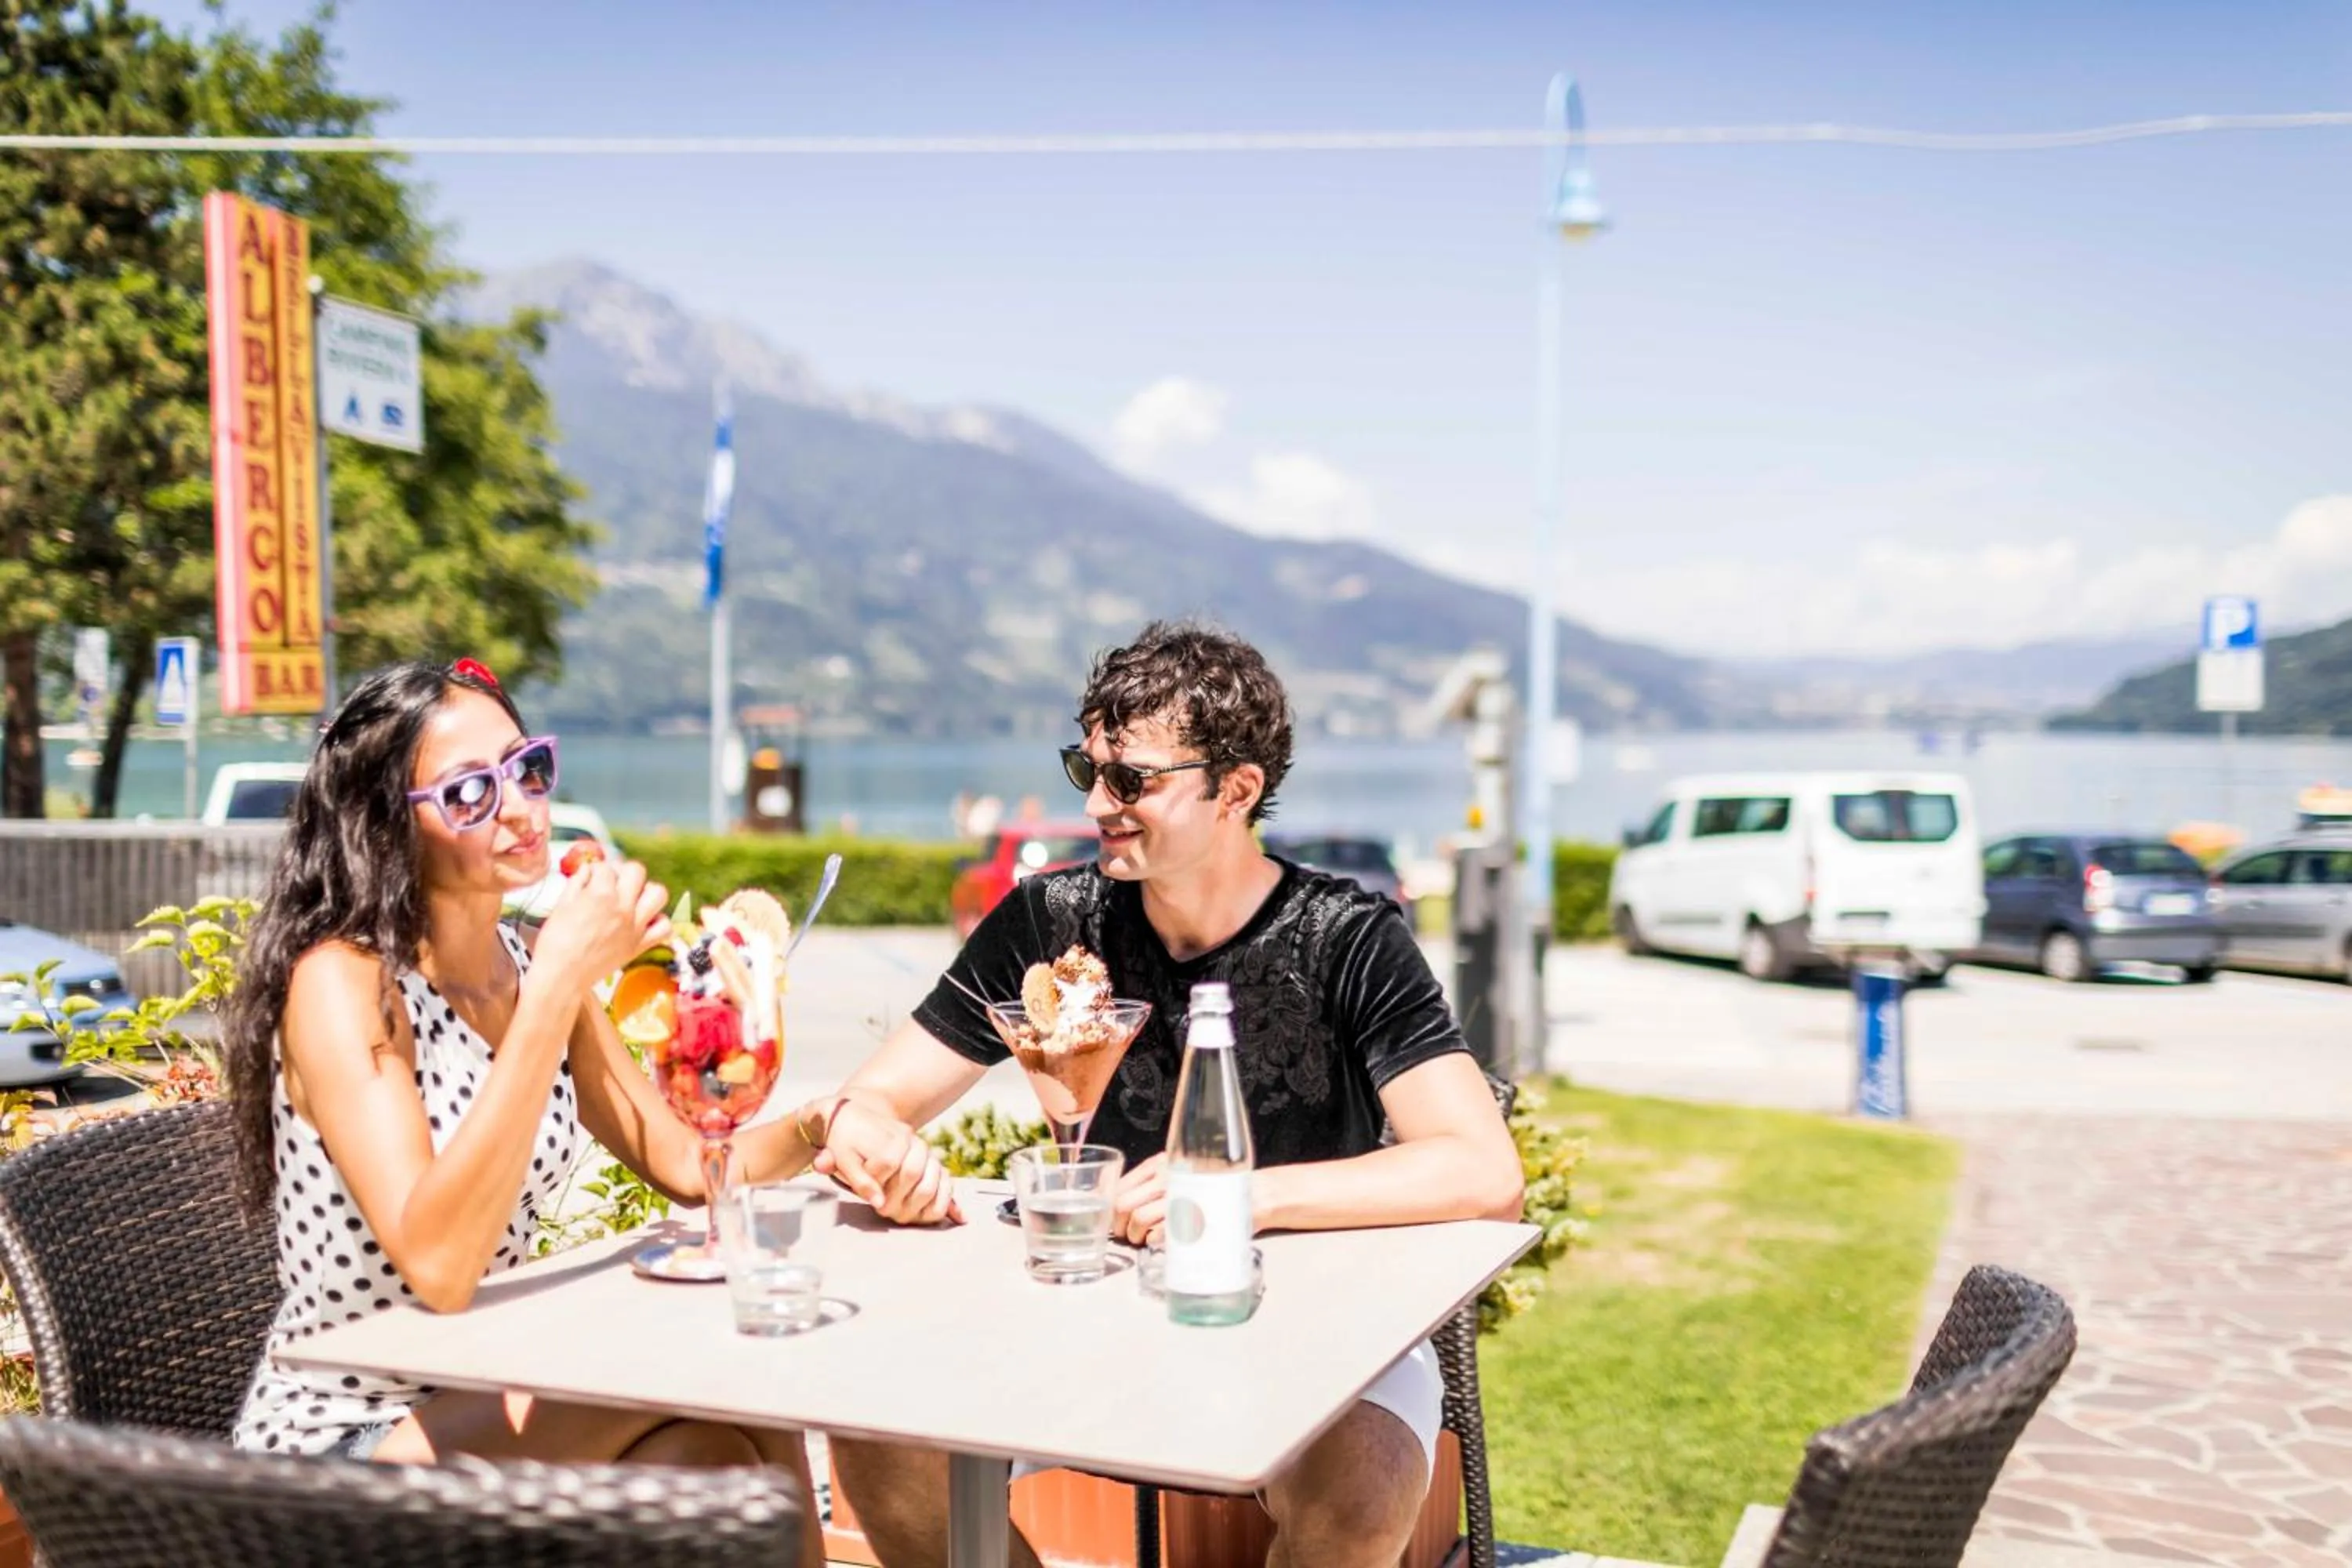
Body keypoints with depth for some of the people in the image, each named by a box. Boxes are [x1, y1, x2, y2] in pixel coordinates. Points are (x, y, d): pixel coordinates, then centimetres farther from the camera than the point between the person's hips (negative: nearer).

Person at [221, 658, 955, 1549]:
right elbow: (437, 1266, -32)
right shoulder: (341, 978, -19)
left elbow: (682, 1163, 6)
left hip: (480, 1402, 6)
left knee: (721, 1454, -18)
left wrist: (826, 1125, -14)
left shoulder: (527, 961, 2)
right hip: (337, 1446, -6)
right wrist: (561, 983, -34)